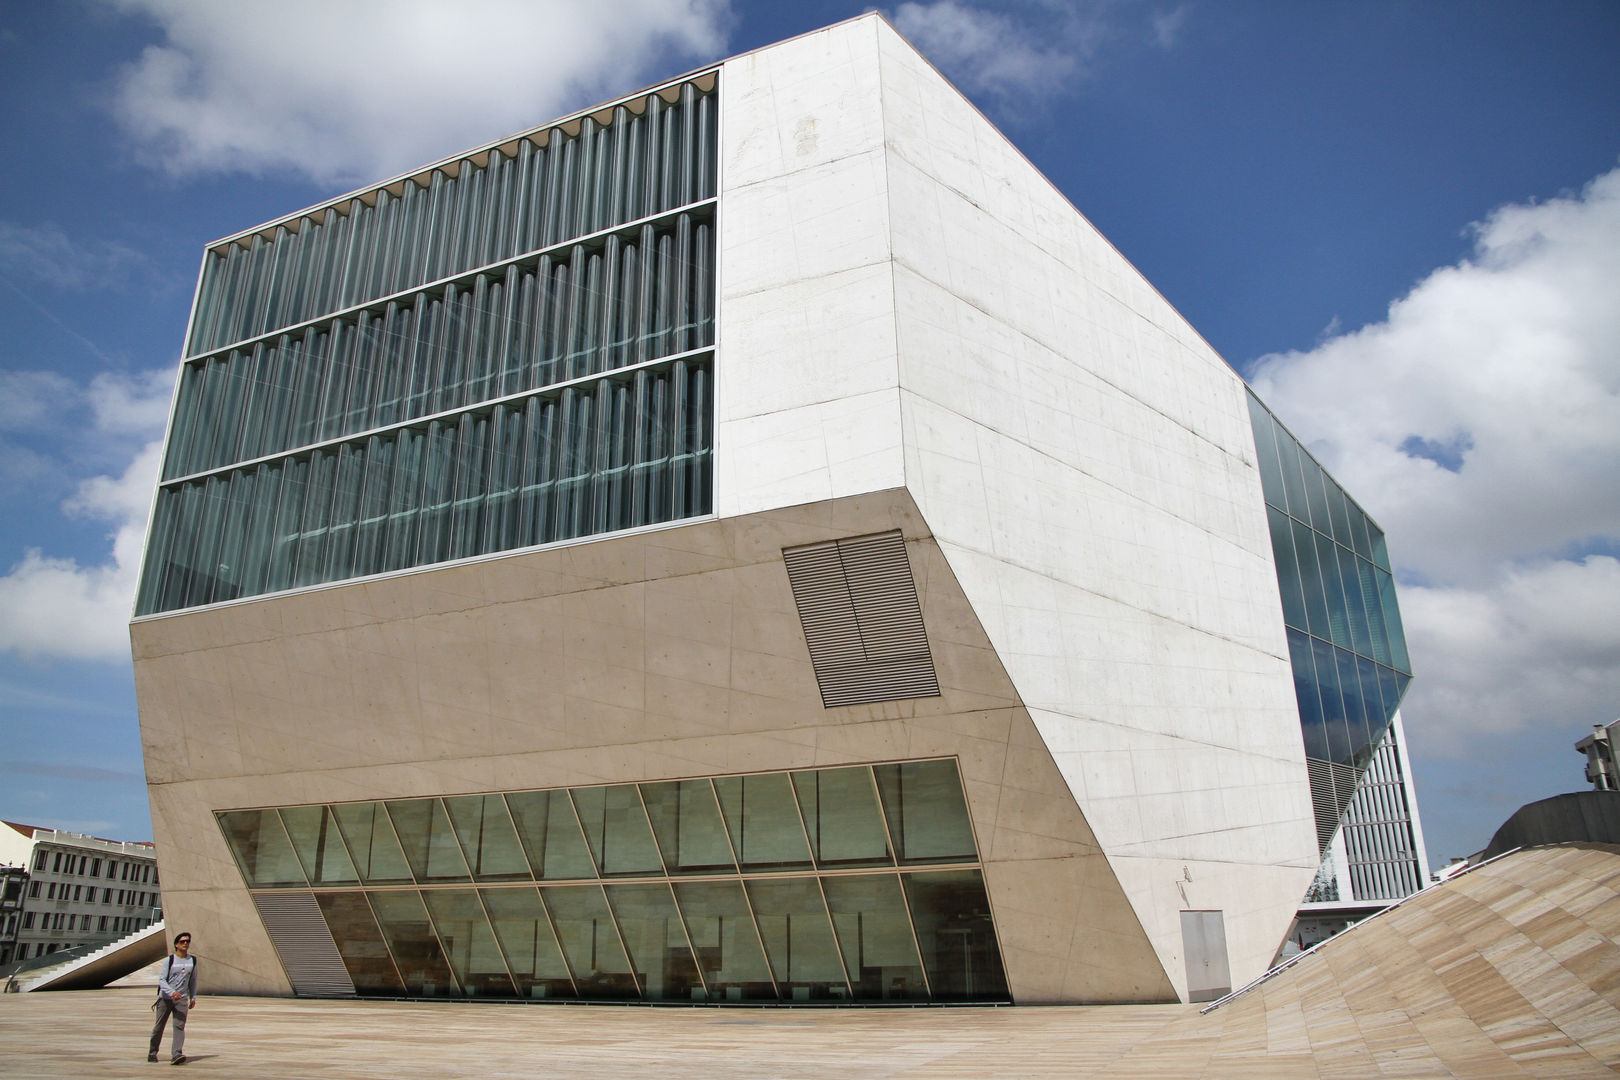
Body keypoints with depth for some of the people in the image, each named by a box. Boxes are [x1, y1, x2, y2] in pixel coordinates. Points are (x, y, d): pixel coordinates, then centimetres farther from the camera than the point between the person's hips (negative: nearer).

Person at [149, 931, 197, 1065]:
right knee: (159, 1026, 7)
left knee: (179, 1026, -12)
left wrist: (193, 997, 13)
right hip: (165, 998, -2)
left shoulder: (192, 960, 7)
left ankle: (177, 1054, -21)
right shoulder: (168, 960, -4)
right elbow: (161, 980, -11)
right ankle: (152, 1052, 28)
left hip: (182, 999, 2)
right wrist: (172, 992, -27)